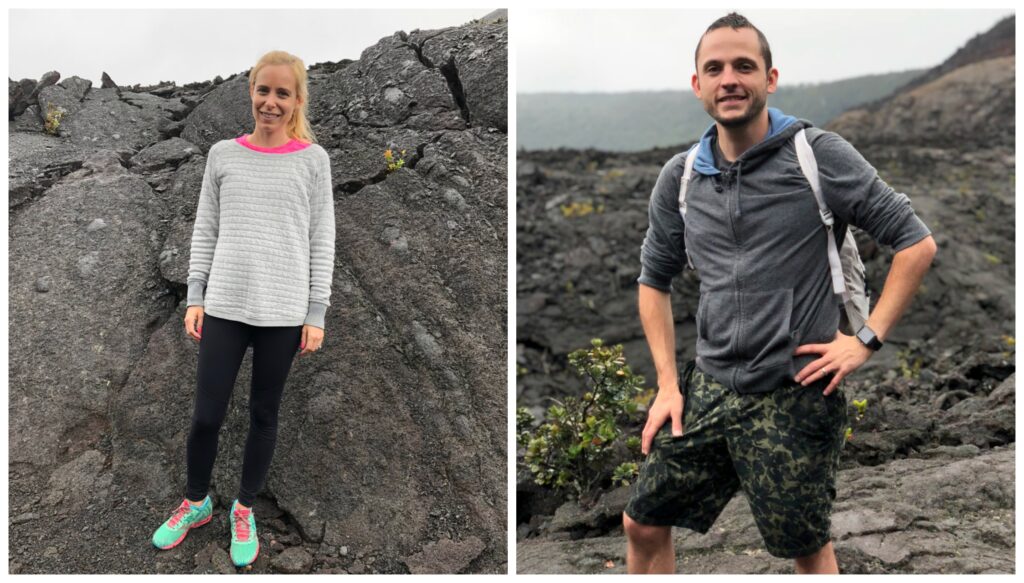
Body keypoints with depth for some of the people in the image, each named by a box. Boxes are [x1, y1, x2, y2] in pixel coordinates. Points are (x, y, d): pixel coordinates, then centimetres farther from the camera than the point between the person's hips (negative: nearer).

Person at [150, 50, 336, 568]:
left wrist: (316, 314, -2)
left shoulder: (313, 160, 1)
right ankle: (196, 501, 28)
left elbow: (321, 239, 1)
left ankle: (244, 510, 29)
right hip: (225, 306, 1)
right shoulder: (223, 154, 5)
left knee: (264, 413, 10)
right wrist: (195, 298, 3)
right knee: (205, 415, 2)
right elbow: (205, 230, 9)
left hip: (284, 311, -1)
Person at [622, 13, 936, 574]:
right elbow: (654, 280, 15)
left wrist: (867, 339, -11)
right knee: (642, 525, 11)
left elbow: (916, 243, -5)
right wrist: (667, 384, 8)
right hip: (706, 390, 5)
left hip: (795, 397, -4)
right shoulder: (680, 177, 4)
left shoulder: (819, 156, -9)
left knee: (809, 548, 9)